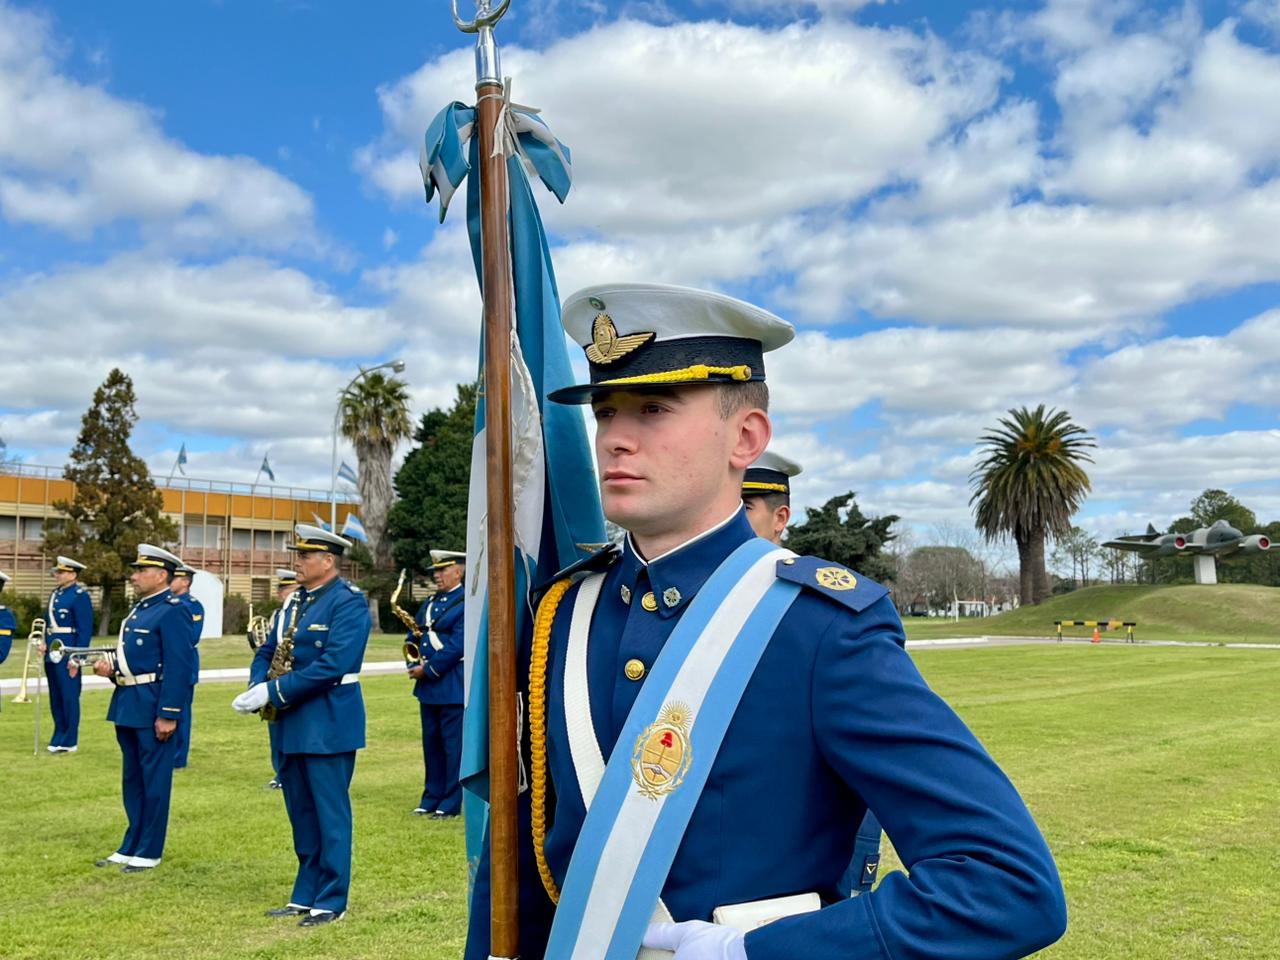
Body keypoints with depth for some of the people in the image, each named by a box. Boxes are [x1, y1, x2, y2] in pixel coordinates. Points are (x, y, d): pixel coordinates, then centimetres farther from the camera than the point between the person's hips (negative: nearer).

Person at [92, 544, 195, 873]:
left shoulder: (173, 611, -14)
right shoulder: (140, 609, 15)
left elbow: (179, 667, -20)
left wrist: (168, 714, -22)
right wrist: (112, 667, 2)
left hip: (153, 708, -10)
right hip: (128, 705, 10)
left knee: (154, 780, 1)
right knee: (132, 780, 16)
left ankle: (149, 852, 9)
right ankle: (131, 846, 26)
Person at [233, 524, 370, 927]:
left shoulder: (349, 602, -13)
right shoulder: (299, 601, 13)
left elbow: (332, 666, -23)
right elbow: (268, 651, 15)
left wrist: (275, 691, -22)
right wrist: (258, 686, -7)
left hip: (329, 725, -8)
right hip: (293, 724, 9)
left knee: (329, 814, 0)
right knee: (301, 814, 15)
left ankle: (332, 901, 9)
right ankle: (305, 895, 25)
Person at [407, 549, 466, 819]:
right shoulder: (430, 602, 16)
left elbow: (457, 646, -17)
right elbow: (413, 636, 19)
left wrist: (428, 670, -14)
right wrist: (414, 665, 2)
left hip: (452, 686, -8)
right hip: (427, 686, 8)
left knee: (453, 746, -1)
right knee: (431, 744, 12)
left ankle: (450, 804, 4)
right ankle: (431, 798, 21)